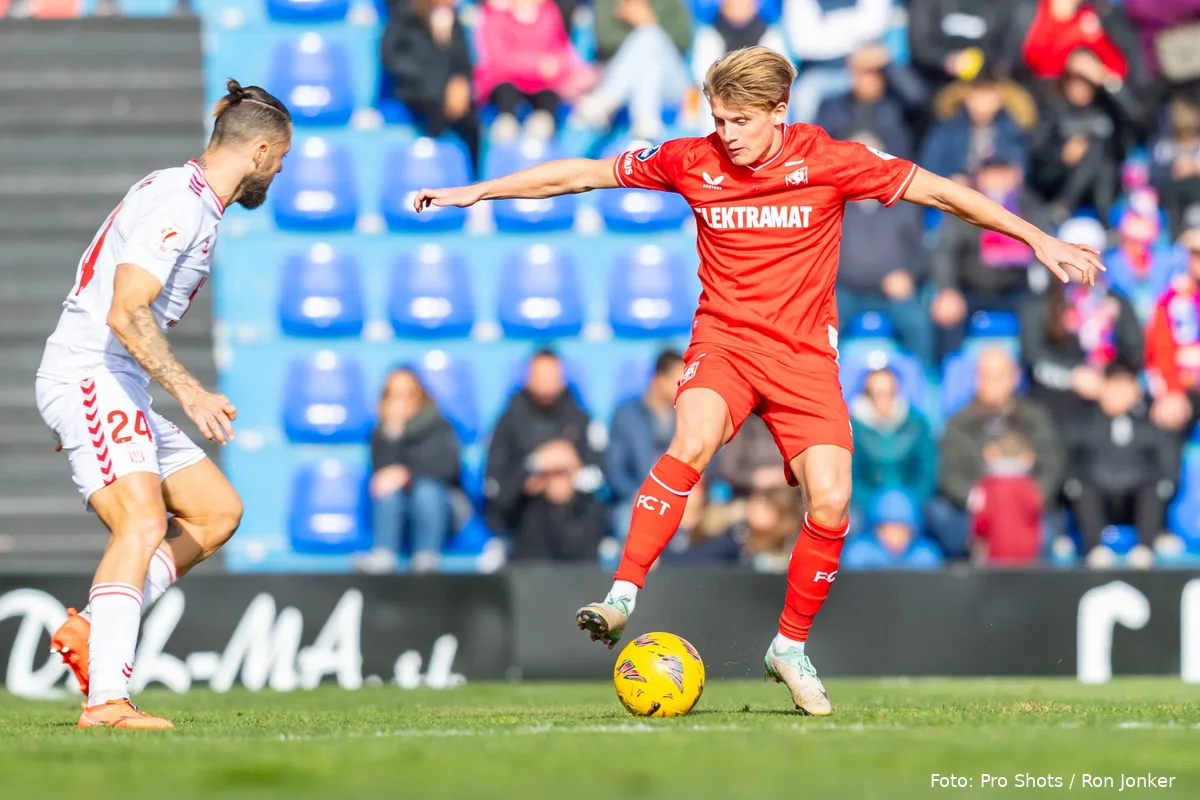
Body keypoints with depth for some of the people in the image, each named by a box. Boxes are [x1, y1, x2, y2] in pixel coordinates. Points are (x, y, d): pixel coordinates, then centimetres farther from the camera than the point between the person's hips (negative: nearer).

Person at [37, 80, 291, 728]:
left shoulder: (193, 203, 17)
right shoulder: (178, 203, -15)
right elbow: (125, 314, -25)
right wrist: (190, 393, -30)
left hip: (117, 392, 11)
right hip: (88, 379, -11)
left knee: (217, 511, 12)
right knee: (144, 524, -25)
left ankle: (90, 630, 3)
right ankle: (106, 702, -34)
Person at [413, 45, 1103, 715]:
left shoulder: (829, 161, -7)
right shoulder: (691, 162, -2)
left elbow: (940, 191, -2)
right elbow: (583, 173, 7)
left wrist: (1039, 240, -4)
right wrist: (474, 193, 9)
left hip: (805, 351, 0)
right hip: (724, 337, 0)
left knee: (832, 500, -14)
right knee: (692, 442, -31)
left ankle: (792, 647, 8)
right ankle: (622, 599, -31)